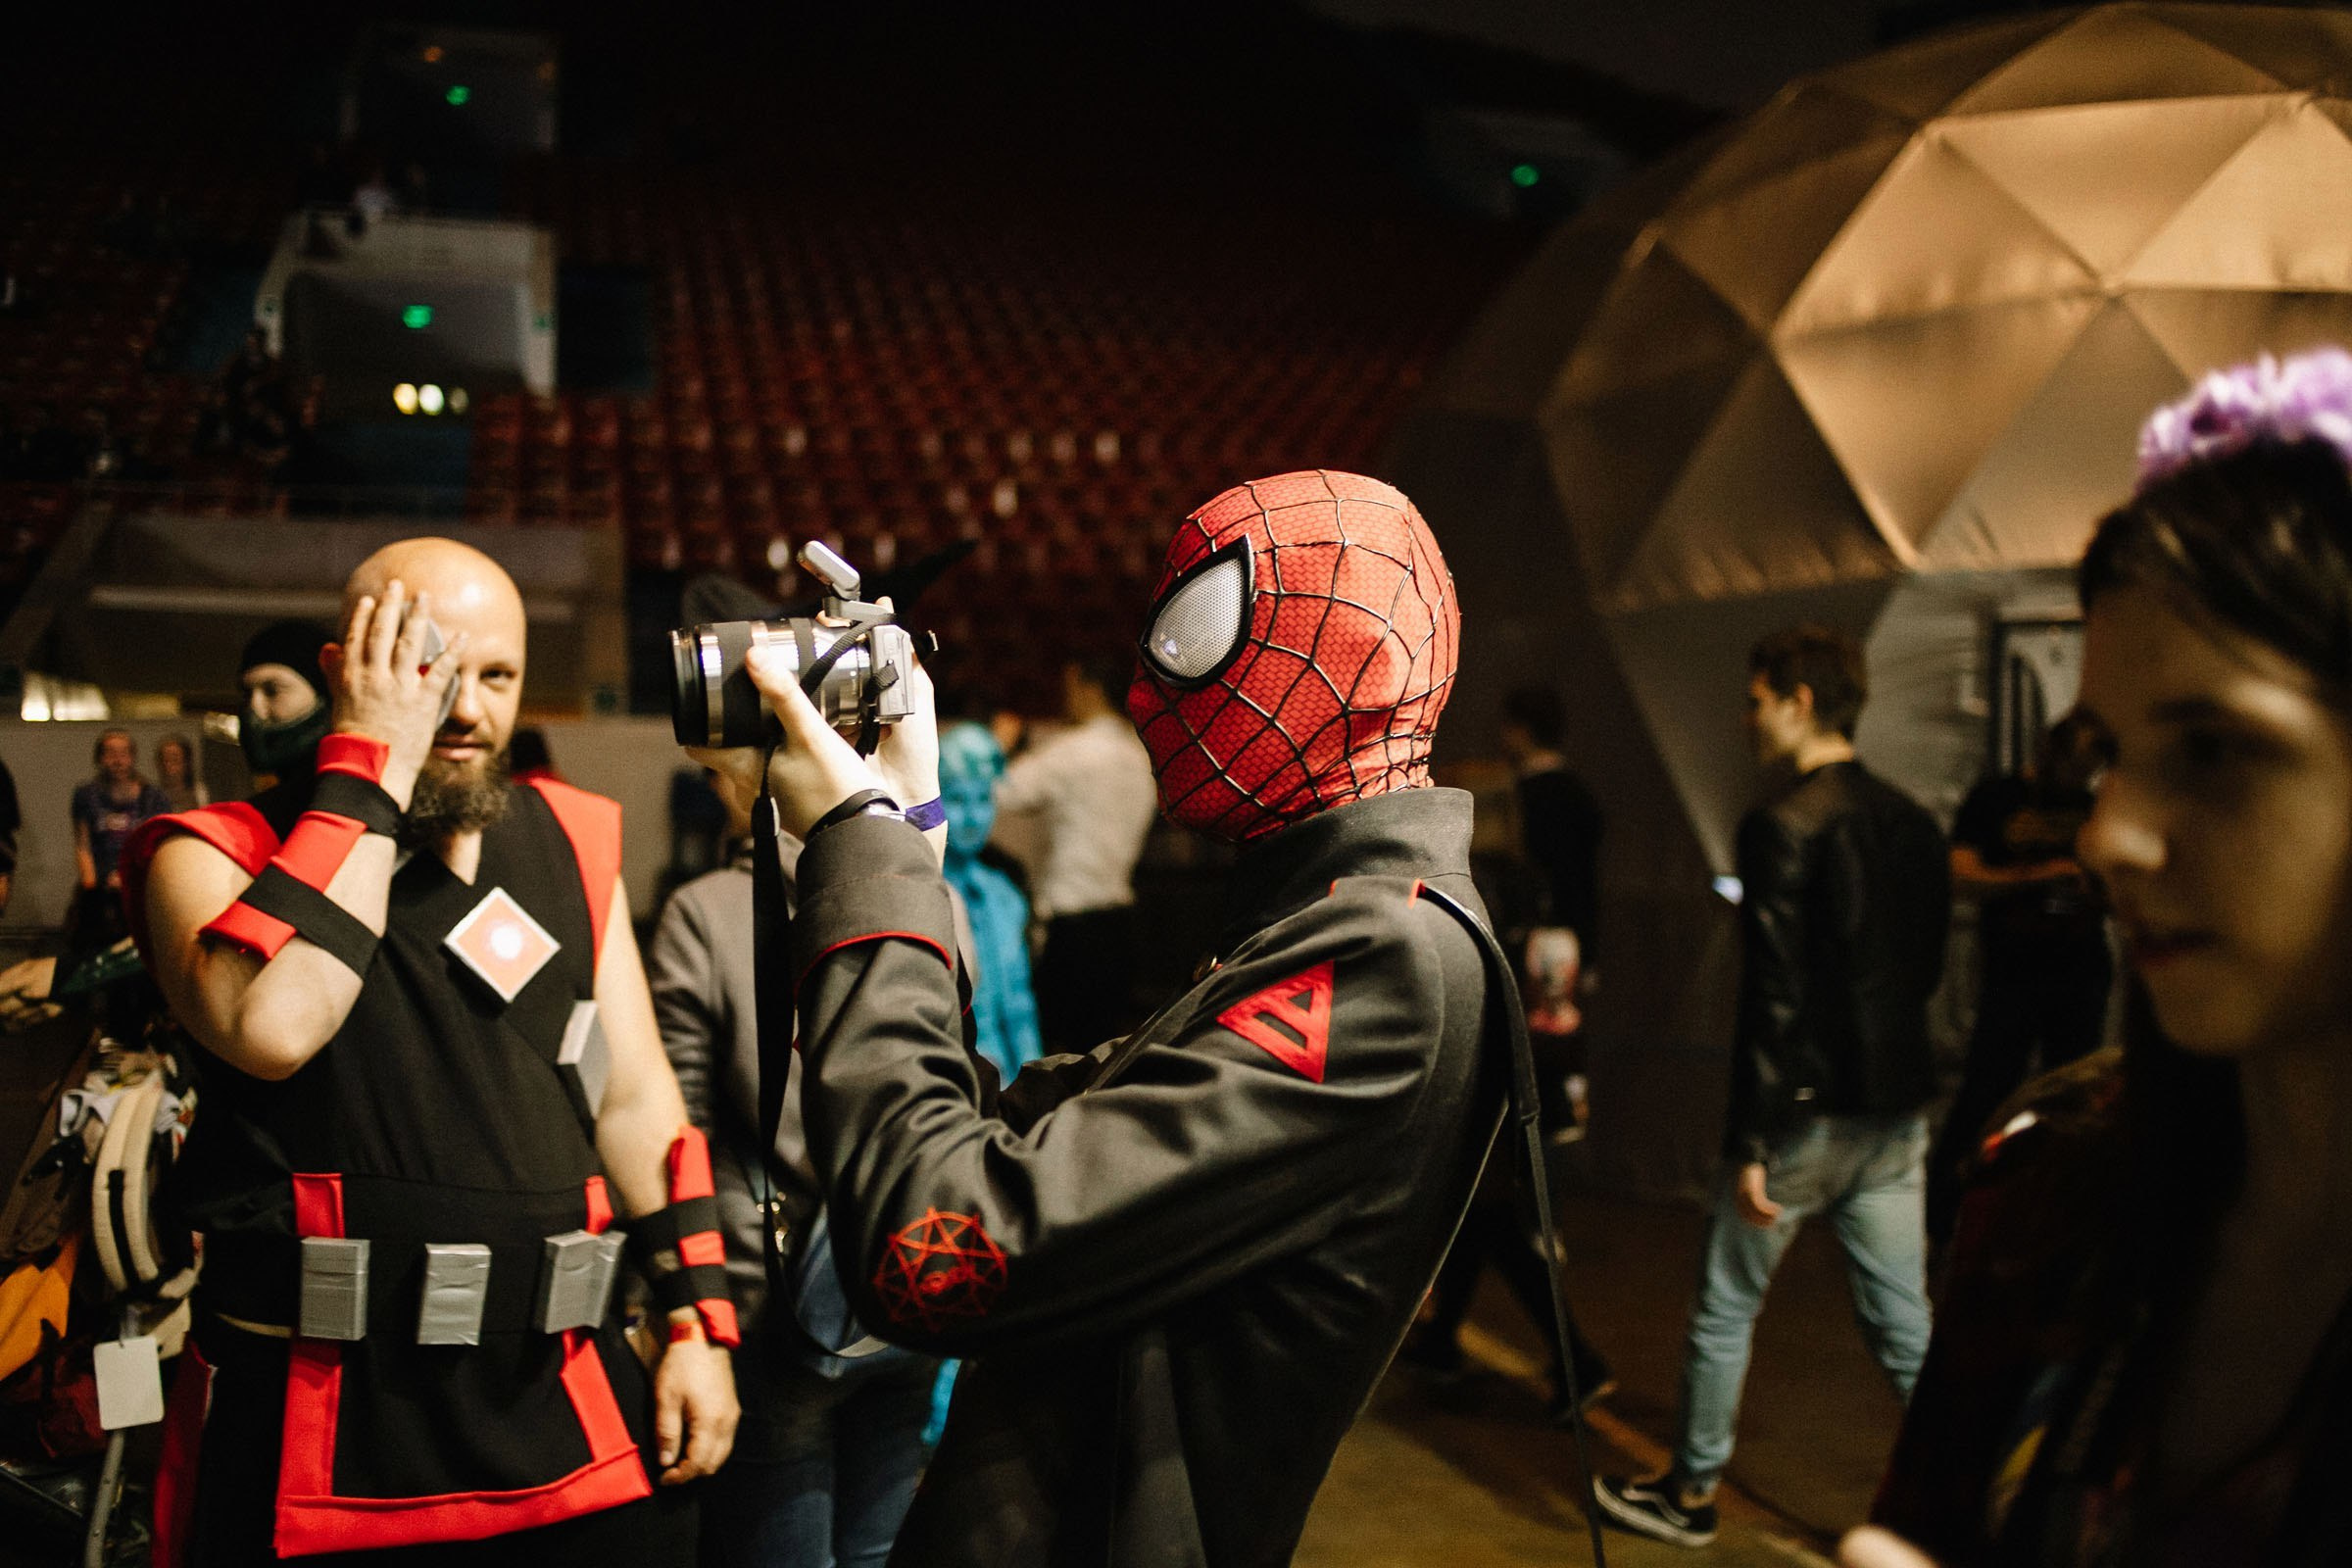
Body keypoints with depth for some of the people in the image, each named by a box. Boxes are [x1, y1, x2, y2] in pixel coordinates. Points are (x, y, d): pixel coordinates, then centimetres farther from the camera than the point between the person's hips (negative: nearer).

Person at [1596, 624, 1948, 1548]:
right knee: (1904, 1324, 14)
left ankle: (1690, 1496, 24)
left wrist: (1748, 1142, -16)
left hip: (1807, 1113, -7)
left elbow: (1773, 996, -19)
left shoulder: (1783, 825, -16)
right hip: (1898, 1113, 7)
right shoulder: (1913, 822, 7)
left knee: (1725, 1310, 10)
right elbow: (1927, 965, 15)